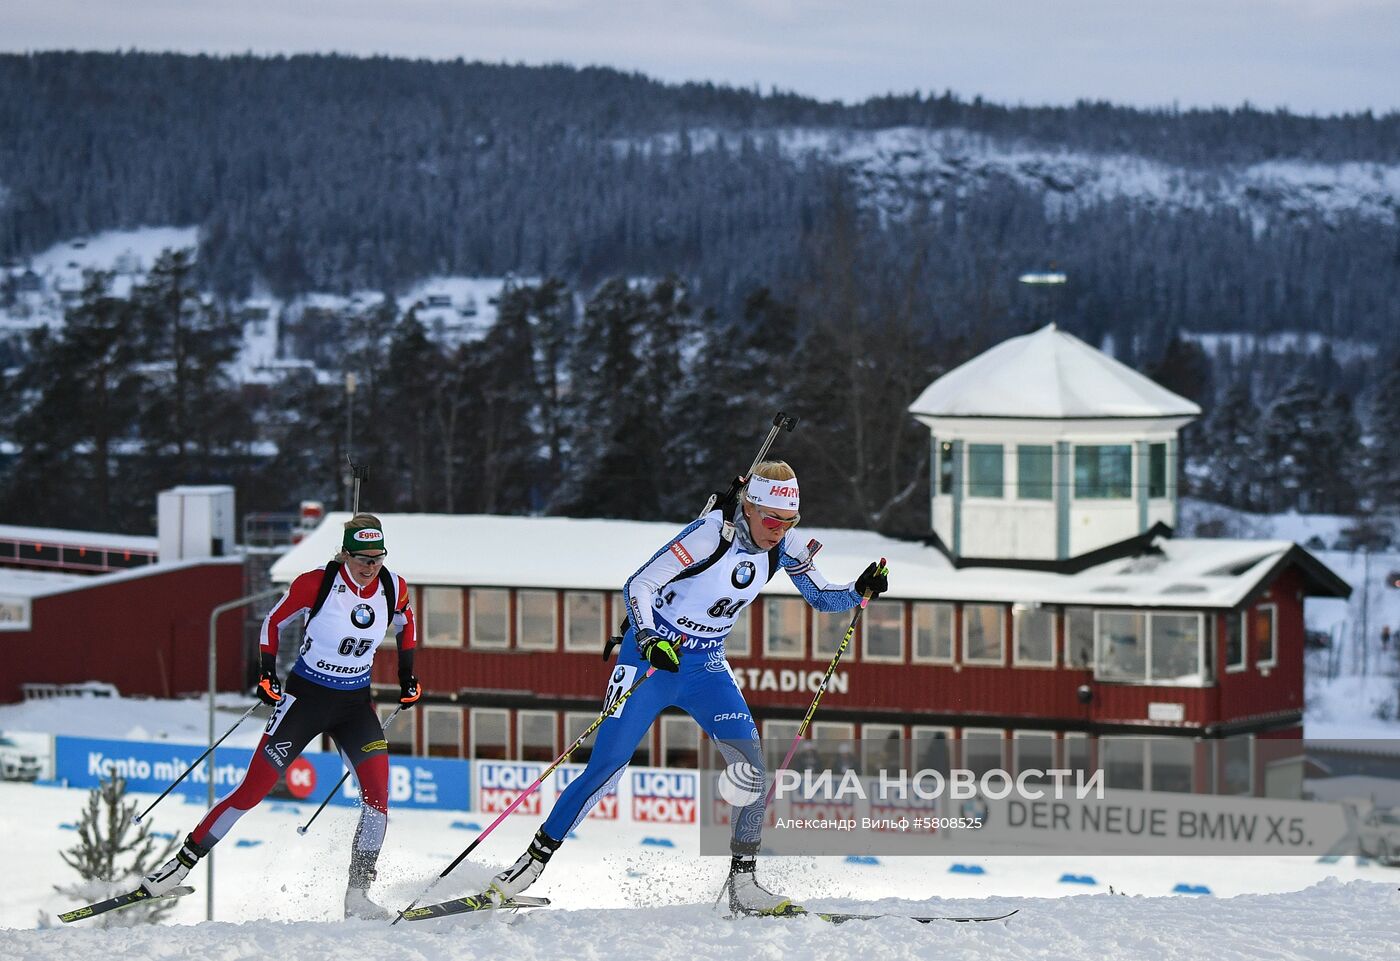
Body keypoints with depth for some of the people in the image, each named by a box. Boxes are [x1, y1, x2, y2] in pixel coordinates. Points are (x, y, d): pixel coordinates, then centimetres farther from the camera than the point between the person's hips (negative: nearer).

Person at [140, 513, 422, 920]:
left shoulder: (394, 589, -7)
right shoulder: (315, 584, -18)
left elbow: (406, 622, 17)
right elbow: (274, 622, -1)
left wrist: (407, 675, 13)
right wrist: (268, 674, -9)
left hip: (355, 704, 3)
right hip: (304, 698, -3)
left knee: (378, 790, -14)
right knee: (254, 788, -7)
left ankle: (357, 895, -8)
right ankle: (183, 862, 3)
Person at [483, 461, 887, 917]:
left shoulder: (783, 545, -5)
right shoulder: (712, 534, -23)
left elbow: (821, 597, 8)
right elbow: (638, 585, -24)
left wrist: (860, 590, -12)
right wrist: (650, 642, -40)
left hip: (705, 666, 5)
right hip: (652, 657, -5)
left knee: (753, 766, -12)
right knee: (606, 768, -10)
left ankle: (743, 884, -5)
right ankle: (533, 862, 3)